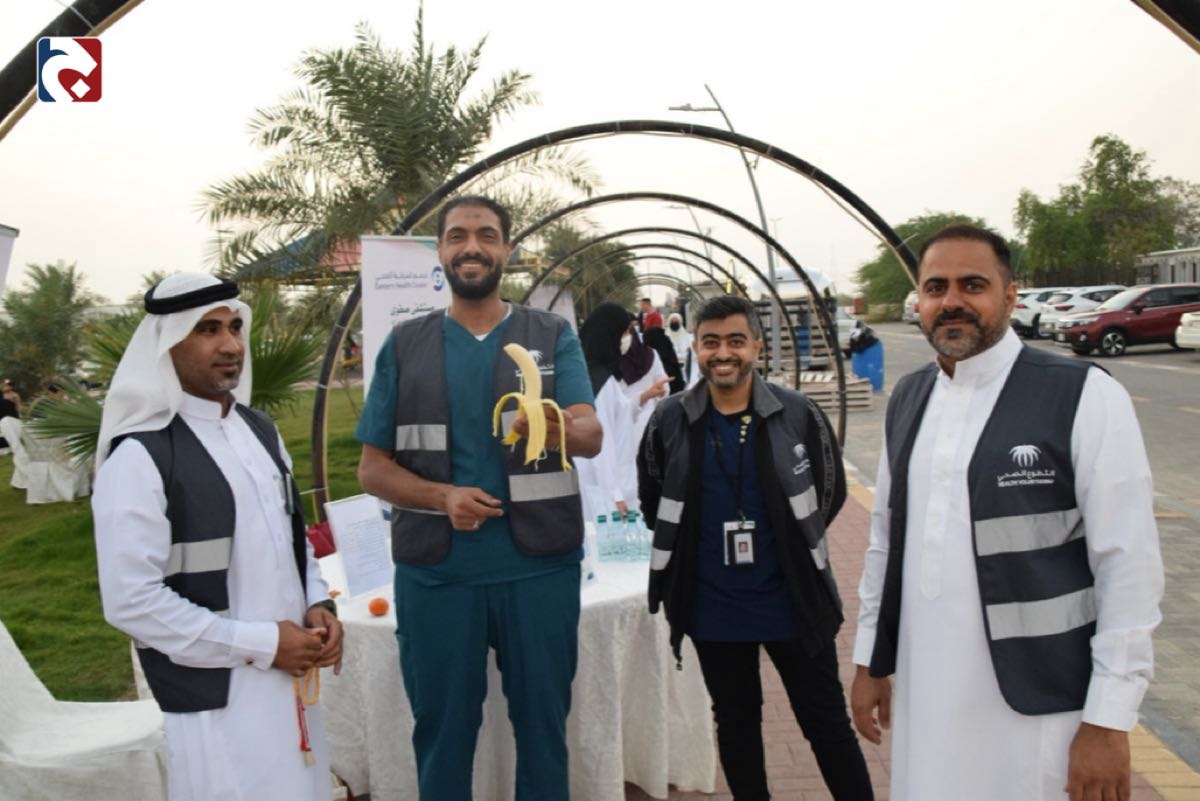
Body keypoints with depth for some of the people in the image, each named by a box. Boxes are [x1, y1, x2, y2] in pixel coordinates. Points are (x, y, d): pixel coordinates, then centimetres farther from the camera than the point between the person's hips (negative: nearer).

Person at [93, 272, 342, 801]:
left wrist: (319, 605, -1)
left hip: (293, 678, 7)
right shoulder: (140, 456, -15)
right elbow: (131, 601, -19)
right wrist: (260, 644, -17)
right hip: (215, 698, -7)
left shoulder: (260, 430, 7)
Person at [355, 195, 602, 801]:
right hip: (434, 570, 1)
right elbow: (372, 468, 4)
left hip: (539, 566, 0)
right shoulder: (404, 346, 5)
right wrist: (443, 496, -15)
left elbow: (591, 435, -12)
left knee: (543, 722, 12)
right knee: (441, 728, 13)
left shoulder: (553, 337, 3)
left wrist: (558, 431, -36)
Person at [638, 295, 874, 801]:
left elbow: (832, 490, 6)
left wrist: (794, 545, 6)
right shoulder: (669, 421, -5)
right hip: (712, 607, 2)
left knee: (827, 724, 12)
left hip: (792, 601, -1)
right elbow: (652, 500, 10)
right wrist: (685, 550, 9)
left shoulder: (799, 414, -9)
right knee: (736, 723, 19)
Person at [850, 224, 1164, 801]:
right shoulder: (906, 400, 6)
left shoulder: (1085, 398, -11)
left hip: (1038, 708, -4)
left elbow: (1129, 564, -11)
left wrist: (1109, 721, -12)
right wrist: (870, 661, 13)